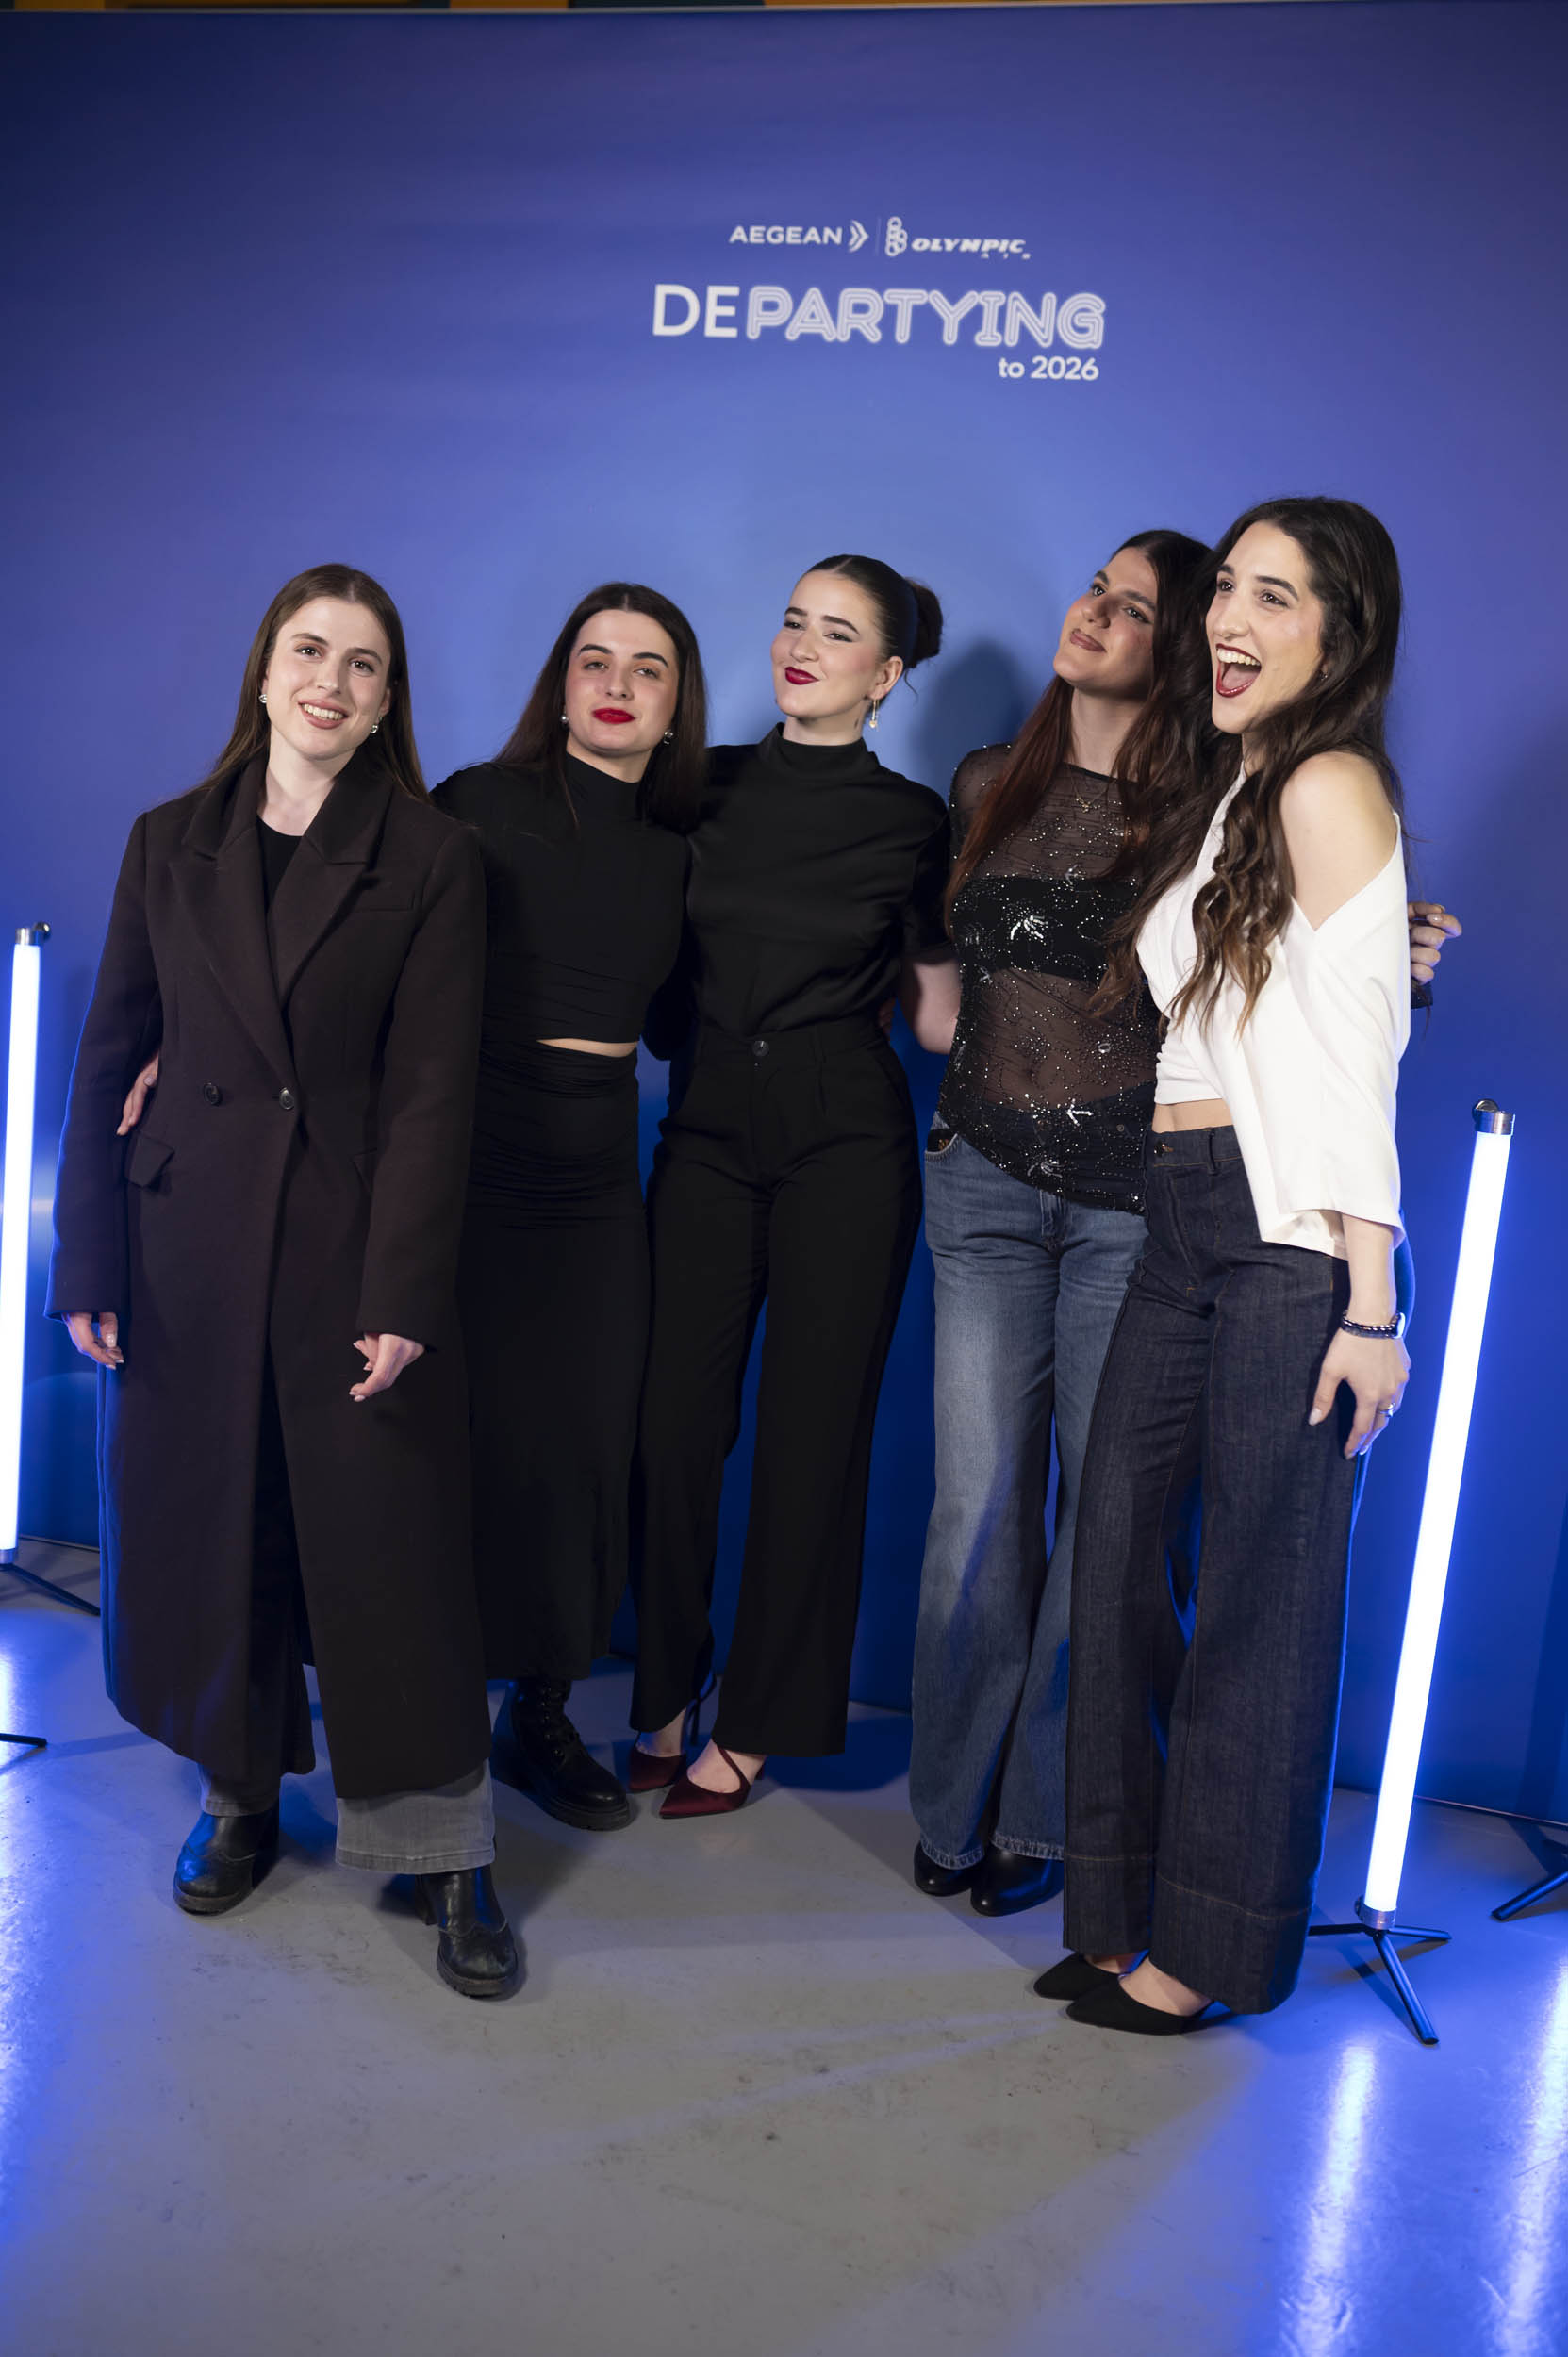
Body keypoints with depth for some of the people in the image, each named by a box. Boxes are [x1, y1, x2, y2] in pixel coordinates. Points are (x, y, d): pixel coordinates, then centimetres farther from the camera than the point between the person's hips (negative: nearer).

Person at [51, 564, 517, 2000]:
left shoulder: (433, 860, 0)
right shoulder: (170, 845, 8)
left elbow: (432, 1090, -6)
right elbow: (108, 1061, 7)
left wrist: (402, 1296, -13)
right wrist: (88, 1266, 1)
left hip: (358, 1248, -3)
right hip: (189, 1249, 3)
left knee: (393, 1552, 1)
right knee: (203, 1534, 11)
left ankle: (448, 1856, 15)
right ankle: (240, 1798, 33)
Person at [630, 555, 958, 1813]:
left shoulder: (911, 818, 2)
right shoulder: (708, 786, 7)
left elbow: (938, 1008, 6)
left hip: (846, 1143, -2)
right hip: (709, 1129, 2)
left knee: (813, 1435, 3)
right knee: (675, 1422, 1)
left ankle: (753, 1726, 18)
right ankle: (666, 1699, 20)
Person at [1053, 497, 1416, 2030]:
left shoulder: (1329, 788, -5)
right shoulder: (1228, 794, 21)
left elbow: (1353, 1057, -12)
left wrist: (1368, 1300, -15)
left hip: (1289, 1237, -8)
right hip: (1185, 1225, 8)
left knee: (1260, 1593, 1)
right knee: (1112, 1558, 8)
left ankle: (1214, 1949, 17)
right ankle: (1121, 1911, 22)